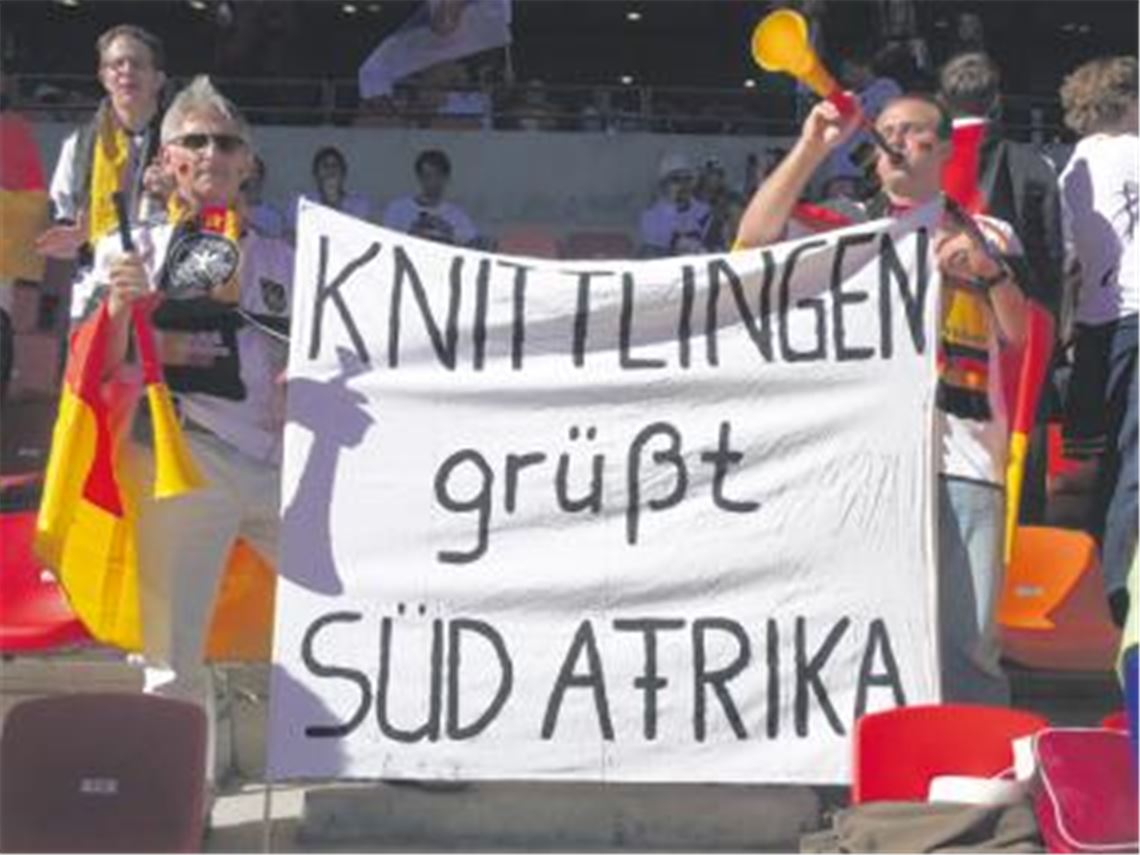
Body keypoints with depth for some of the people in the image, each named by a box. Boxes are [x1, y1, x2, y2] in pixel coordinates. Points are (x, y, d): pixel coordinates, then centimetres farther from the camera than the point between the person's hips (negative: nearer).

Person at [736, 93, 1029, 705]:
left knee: (966, 643, -4)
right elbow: (755, 236, 2)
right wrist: (812, 148, -2)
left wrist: (991, 271, -6)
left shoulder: (988, 236, 18)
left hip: (961, 453, 0)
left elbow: (1025, 334, 11)